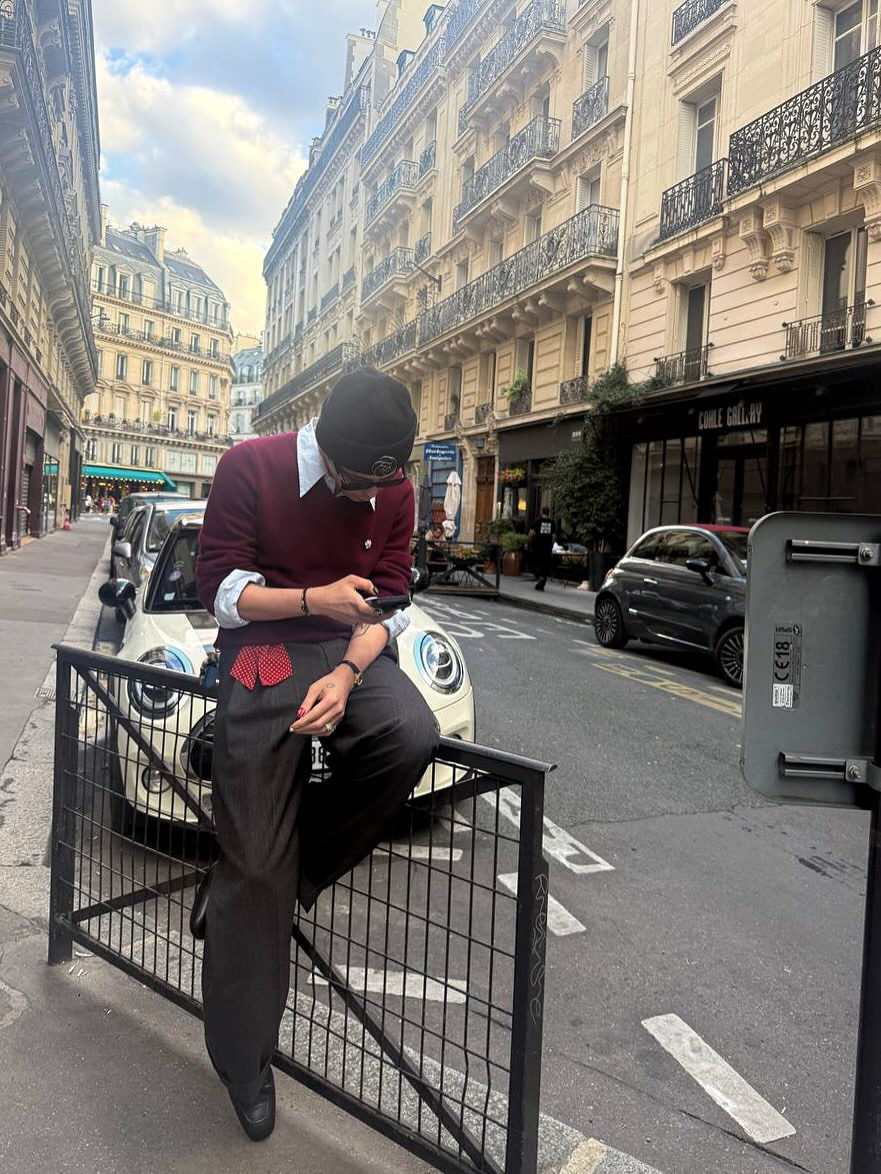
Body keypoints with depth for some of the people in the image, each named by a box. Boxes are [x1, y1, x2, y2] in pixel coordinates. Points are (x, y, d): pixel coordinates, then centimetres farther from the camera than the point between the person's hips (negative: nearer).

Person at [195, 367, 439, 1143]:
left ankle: (288, 872, -5)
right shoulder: (251, 468, -9)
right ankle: (246, 1065, 14)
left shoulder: (395, 493, 1)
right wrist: (315, 599, -22)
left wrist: (348, 675, -16)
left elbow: (389, 604, 2)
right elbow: (219, 589, -7)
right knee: (254, 863, -5)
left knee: (413, 737, -30)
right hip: (263, 653, -3)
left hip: (352, 650, 4)